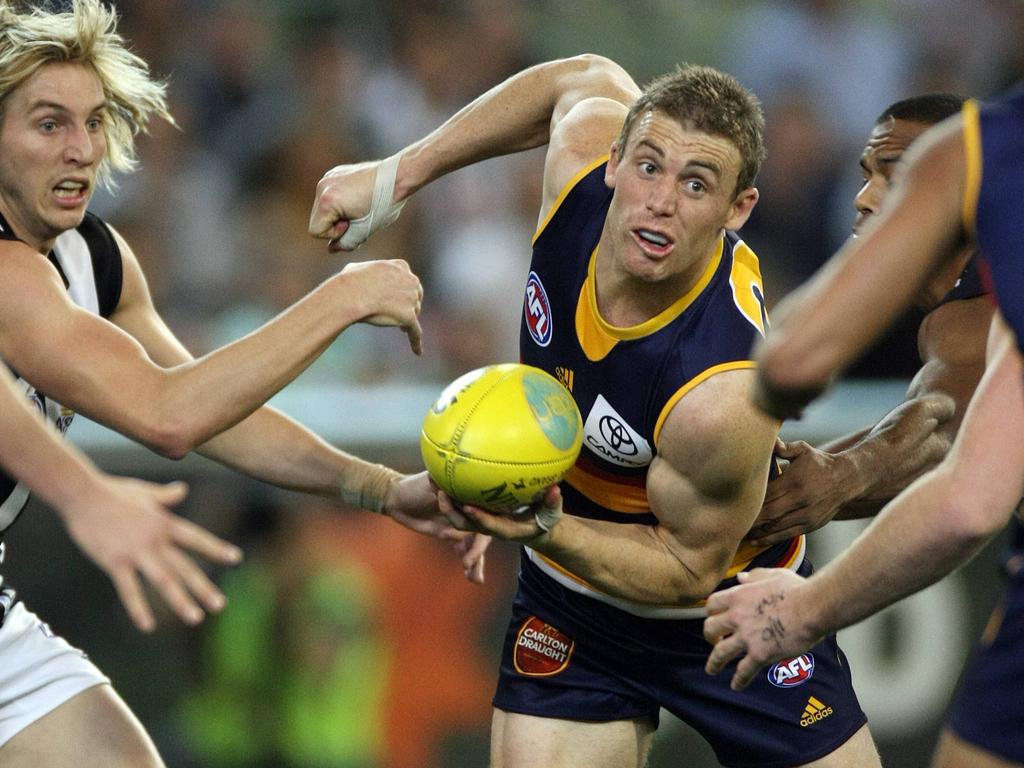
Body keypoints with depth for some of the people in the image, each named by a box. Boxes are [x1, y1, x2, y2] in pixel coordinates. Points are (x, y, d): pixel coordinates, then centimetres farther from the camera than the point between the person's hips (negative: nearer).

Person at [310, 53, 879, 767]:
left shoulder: (724, 395, -38)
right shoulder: (584, 154, -23)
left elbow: (688, 567, -22)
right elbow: (589, 78, 4)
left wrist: (546, 532, -37)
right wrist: (396, 175, 6)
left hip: (732, 610, -4)